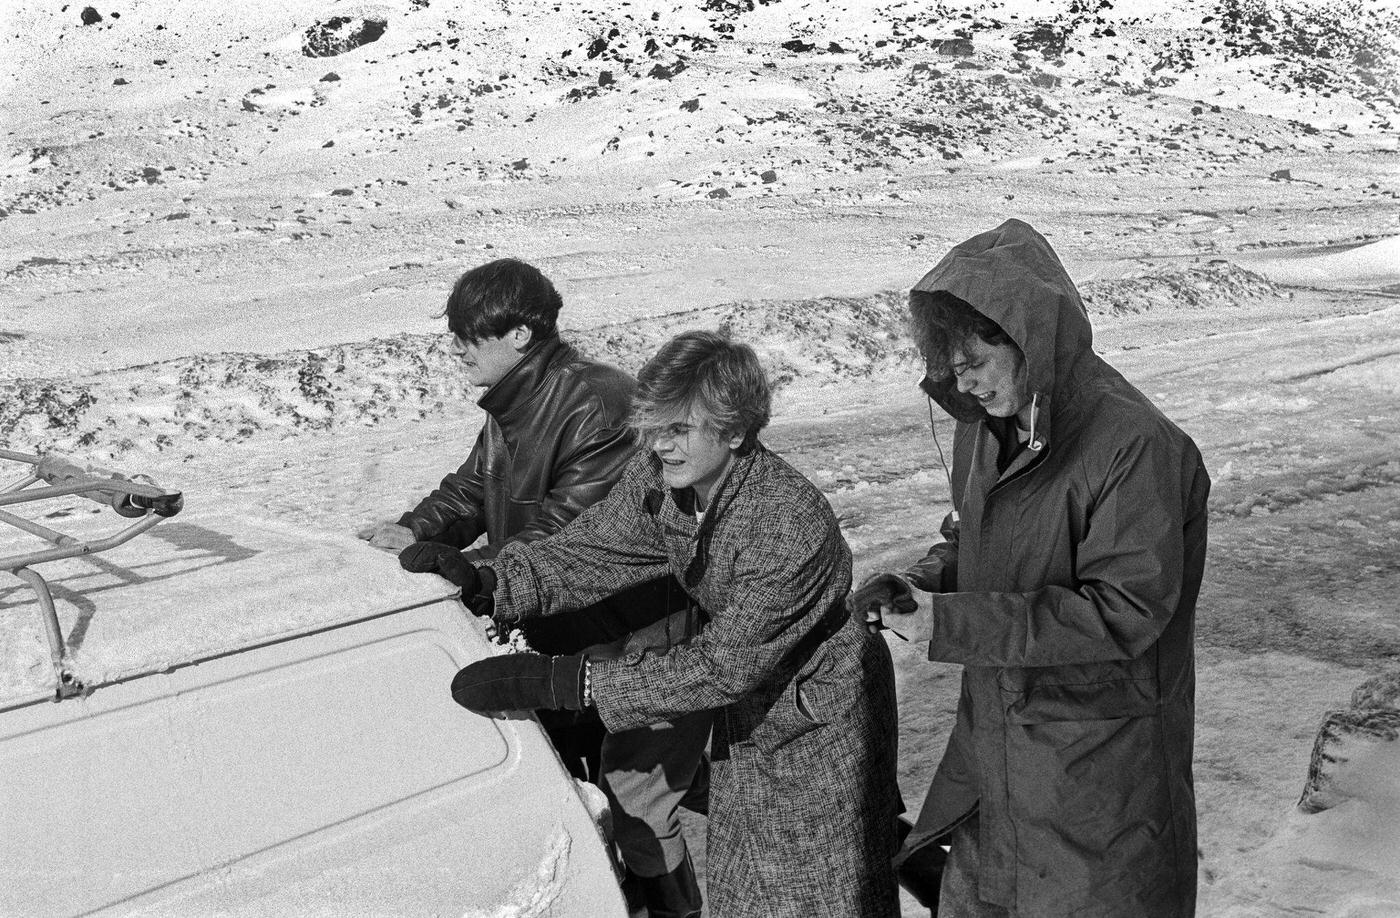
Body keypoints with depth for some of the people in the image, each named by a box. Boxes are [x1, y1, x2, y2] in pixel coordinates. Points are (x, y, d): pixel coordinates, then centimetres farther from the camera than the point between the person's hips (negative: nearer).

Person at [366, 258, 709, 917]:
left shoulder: (601, 406, -27)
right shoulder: (511, 406, 3)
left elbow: (564, 540, -30)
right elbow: (470, 488, 14)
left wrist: (451, 567, -32)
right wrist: (416, 529, -6)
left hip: (639, 639, -9)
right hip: (563, 636, 9)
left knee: (633, 805, 1)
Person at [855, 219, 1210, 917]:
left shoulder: (1138, 447, -24)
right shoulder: (986, 428, 2)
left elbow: (1124, 611, -26)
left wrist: (950, 624, -27)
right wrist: (923, 581, -7)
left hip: (1101, 762, -7)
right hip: (994, 743, 7)